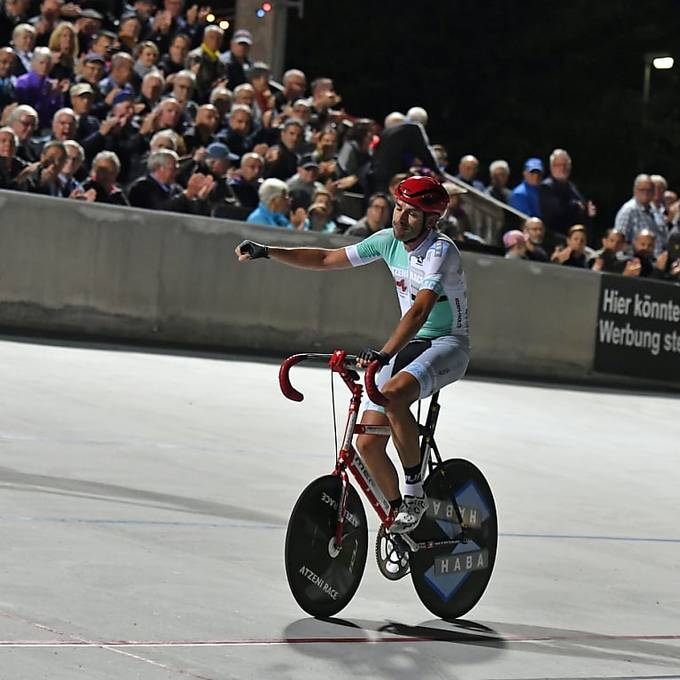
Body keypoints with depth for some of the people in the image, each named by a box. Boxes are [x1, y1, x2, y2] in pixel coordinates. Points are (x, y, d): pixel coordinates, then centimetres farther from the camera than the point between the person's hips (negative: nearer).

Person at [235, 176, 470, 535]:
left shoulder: (441, 251, -21)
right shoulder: (389, 240, 0)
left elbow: (419, 310, -35)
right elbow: (326, 259, 9)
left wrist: (384, 353, -48)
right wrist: (266, 252, 1)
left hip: (447, 344, -7)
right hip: (409, 344, 7)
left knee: (393, 393, -37)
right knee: (367, 442, -6)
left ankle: (415, 491, -22)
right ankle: (398, 516, 16)